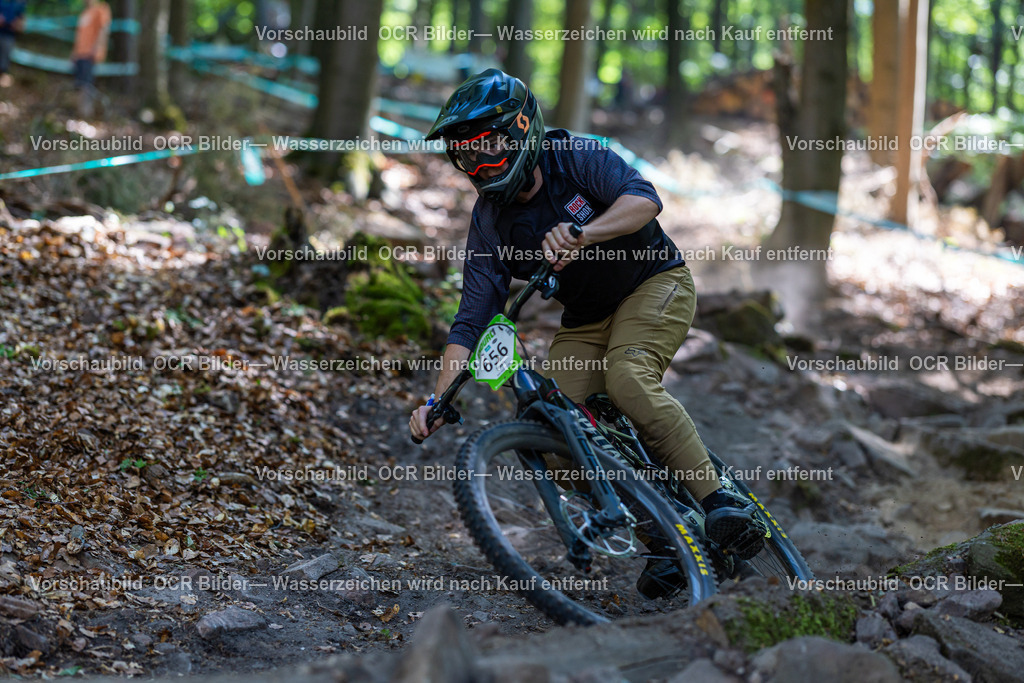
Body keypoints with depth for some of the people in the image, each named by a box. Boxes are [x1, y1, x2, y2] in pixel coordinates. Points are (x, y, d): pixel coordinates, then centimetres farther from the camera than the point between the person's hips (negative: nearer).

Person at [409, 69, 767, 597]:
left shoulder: (576, 158, -17)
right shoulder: (489, 223, -9)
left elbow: (644, 198, -34)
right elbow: (471, 323, -13)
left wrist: (581, 234, -51)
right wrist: (439, 401, -26)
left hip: (654, 285, -5)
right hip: (584, 320, 5)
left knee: (627, 377, -34)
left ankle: (721, 501, -29)